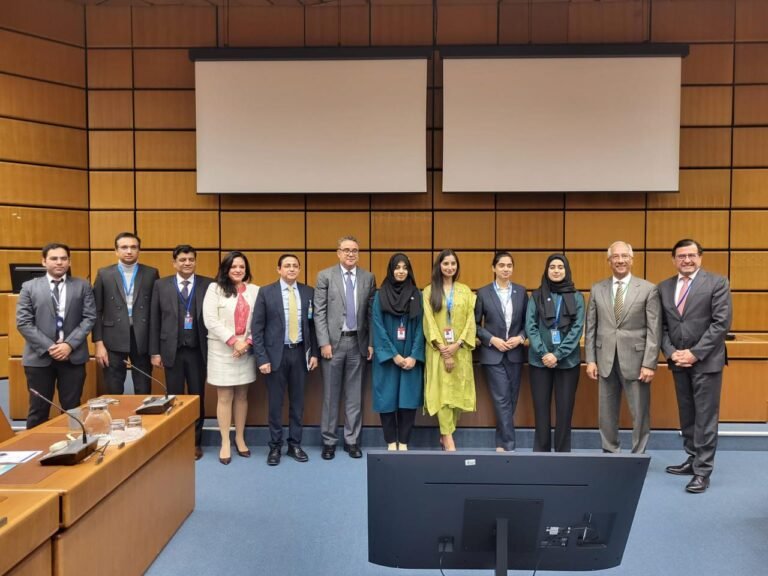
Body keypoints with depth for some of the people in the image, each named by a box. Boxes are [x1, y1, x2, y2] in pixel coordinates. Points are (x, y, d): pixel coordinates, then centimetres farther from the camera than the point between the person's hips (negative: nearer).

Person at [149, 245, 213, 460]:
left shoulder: (208, 285, -1)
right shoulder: (161, 285, 4)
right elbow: (154, 320, 4)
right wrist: (154, 351, 0)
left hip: (198, 351, -1)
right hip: (172, 350, 1)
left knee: (197, 398, 8)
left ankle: (196, 442, 22)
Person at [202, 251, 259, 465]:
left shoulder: (254, 290, 5)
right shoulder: (215, 288, -1)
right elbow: (210, 320, -8)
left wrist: (247, 342, -10)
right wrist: (233, 341, -13)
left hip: (246, 350, 2)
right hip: (222, 350, -2)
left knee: (242, 396, 10)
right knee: (224, 397, 2)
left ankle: (240, 438, 22)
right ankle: (225, 443, 11)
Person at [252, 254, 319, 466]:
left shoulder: (308, 292, 4)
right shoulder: (266, 292, -4)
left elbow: (312, 325, 8)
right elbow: (257, 327, -5)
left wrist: (314, 353, 3)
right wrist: (262, 358, -10)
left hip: (299, 352, 2)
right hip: (276, 353, -2)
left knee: (297, 401, 11)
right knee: (275, 402, 7)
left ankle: (295, 445, 24)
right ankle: (275, 447, 21)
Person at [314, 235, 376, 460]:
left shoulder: (368, 278, 6)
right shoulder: (325, 276, -1)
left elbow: (371, 313, 7)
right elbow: (319, 313, -5)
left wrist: (371, 343, 3)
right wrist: (324, 343, -11)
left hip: (358, 343, 2)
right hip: (333, 342, -2)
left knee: (355, 395, 9)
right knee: (330, 394, 6)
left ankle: (352, 440, 20)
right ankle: (329, 441, 19)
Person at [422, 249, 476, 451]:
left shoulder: (465, 291, 9)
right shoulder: (429, 291, 3)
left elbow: (470, 321, 3)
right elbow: (429, 322, -3)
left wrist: (457, 344, -10)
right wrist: (443, 349, -11)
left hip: (460, 350, 2)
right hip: (438, 350, -2)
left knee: (458, 392, 2)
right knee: (442, 392, -8)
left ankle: (445, 435, 16)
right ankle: (449, 439, -7)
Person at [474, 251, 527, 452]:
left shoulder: (521, 291, 6)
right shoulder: (483, 293, -1)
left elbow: (527, 321, 8)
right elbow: (475, 324, 0)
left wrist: (520, 337, -9)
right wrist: (492, 339, -12)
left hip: (515, 353, 3)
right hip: (493, 354, -3)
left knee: (511, 399, 8)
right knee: (502, 400, -7)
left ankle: (501, 442, 21)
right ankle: (509, 444, -2)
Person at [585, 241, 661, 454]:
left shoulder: (648, 289, -1)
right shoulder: (597, 289, 7)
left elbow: (654, 330, -5)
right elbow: (590, 328, 7)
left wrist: (649, 364, -11)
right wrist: (590, 360, 1)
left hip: (635, 360, -2)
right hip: (606, 360, 2)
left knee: (640, 413, 6)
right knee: (607, 413, 11)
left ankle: (638, 455, 20)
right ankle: (609, 453, 24)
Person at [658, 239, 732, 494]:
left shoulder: (717, 283, -4)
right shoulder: (664, 287, 8)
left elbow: (722, 323, -11)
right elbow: (662, 326, 8)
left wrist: (695, 353, -16)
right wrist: (671, 352, -7)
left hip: (706, 360, -4)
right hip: (679, 361, 5)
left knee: (705, 417, -1)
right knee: (687, 415, 13)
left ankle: (702, 471, 6)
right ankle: (693, 460, 25)